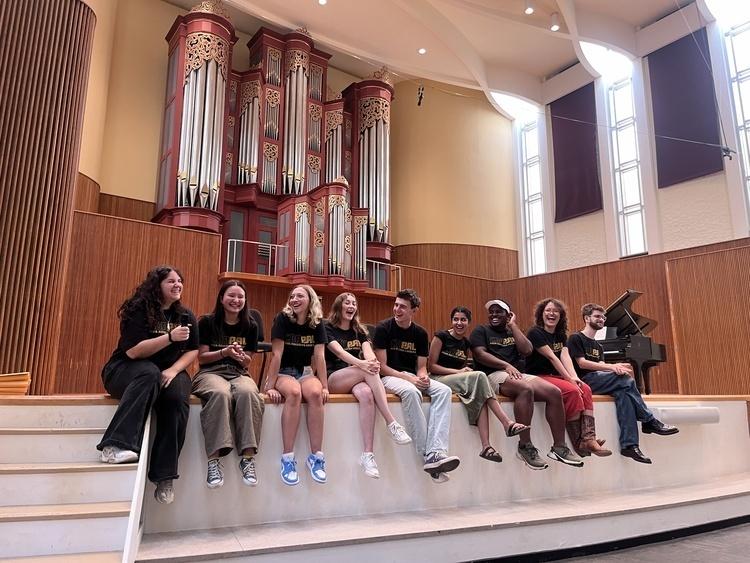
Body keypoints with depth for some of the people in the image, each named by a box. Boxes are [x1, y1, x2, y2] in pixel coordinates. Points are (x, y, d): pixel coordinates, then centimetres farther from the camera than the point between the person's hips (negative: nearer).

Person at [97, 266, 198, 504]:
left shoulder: (186, 316, 6)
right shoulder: (138, 310, -9)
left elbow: (193, 351, 3)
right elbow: (133, 351, -18)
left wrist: (173, 370, -15)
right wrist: (170, 337, -27)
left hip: (168, 371, 3)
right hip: (126, 369, -3)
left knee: (178, 399, -30)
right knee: (149, 373, -39)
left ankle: (164, 476, -27)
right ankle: (117, 445, -44)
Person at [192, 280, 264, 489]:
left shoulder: (250, 326, 11)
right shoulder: (207, 322, 5)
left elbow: (247, 363, 13)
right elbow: (201, 357, 3)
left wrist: (241, 356, -12)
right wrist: (224, 352, -15)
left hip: (239, 374, 2)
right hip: (210, 372, -2)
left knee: (248, 393, -36)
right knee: (221, 393, -39)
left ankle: (248, 456, -34)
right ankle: (214, 458, -37)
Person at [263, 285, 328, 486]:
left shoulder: (317, 324, 0)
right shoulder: (282, 319, -8)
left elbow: (319, 356, -3)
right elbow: (276, 354, -13)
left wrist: (325, 386, -10)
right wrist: (270, 386, -17)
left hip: (305, 373, 3)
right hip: (282, 373, -2)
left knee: (315, 394, -31)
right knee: (294, 393, -35)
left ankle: (316, 456, -24)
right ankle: (287, 457, -31)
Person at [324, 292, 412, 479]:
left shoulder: (359, 331, 19)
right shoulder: (328, 329, 5)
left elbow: (368, 351, -1)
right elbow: (339, 352, -15)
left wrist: (373, 361, -28)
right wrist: (361, 363, -35)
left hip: (357, 379, 3)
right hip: (333, 379, -3)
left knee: (366, 394, -34)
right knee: (366, 370, -33)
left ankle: (368, 454, -39)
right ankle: (392, 423, -36)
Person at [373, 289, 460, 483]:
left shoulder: (420, 333, 8)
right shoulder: (383, 328, -7)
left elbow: (421, 367, 9)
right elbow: (381, 366, -9)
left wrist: (423, 377, -15)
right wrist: (409, 378, -19)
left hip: (413, 378, 5)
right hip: (388, 377, -5)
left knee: (444, 390, -22)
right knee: (410, 391, -38)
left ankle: (436, 454, -35)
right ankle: (427, 454, -31)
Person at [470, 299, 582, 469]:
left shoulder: (513, 332, 25)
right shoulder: (481, 331, 12)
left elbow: (527, 349, 5)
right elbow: (480, 354, -6)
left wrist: (513, 325, 9)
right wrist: (506, 365, -17)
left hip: (519, 374, 6)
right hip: (494, 375, -6)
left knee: (554, 392, -17)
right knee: (526, 389, -36)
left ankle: (559, 447, -11)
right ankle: (525, 446, -29)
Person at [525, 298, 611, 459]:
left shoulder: (561, 335, 14)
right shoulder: (535, 333, -9)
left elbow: (565, 357, -3)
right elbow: (552, 357, -17)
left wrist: (575, 377, -21)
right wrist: (569, 379, -23)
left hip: (557, 376, 7)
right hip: (538, 376, -7)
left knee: (585, 389, -19)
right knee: (572, 391, -28)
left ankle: (589, 438, -27)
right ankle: (579, 443, -21)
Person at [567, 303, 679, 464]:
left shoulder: (598, 346, 26)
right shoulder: (576, 338, 3)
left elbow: (601, 367, 7)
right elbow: (582, 363, -11)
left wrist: (615, 368, -18)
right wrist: (612, 367, -19)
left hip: (598, 380, 7)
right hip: (584, 381, -7)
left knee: (623, 393, -25)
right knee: (626, 380, -24)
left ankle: (629, 444, -29)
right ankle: (649, 421, -11)